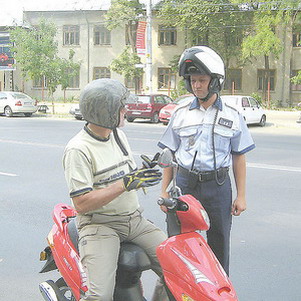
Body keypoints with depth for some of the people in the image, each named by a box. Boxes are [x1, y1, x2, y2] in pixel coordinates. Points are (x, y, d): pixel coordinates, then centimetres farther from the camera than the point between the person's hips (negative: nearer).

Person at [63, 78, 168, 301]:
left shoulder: (118, 134, 11)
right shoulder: (78, 149, -14)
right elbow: (81, 203, -20)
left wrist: (144, 174, 7)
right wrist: (124, 184, -24)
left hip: (133, 219, 7)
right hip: (99, 225, -7)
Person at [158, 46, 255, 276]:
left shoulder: (232, 116, 3)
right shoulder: (180, 114, 5)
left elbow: (239, 158, 5)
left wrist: (241, 196, 1)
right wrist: (165, 191, 3)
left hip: (218, 186, -1)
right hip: (185, 184, 1)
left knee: (219, 242, 8)